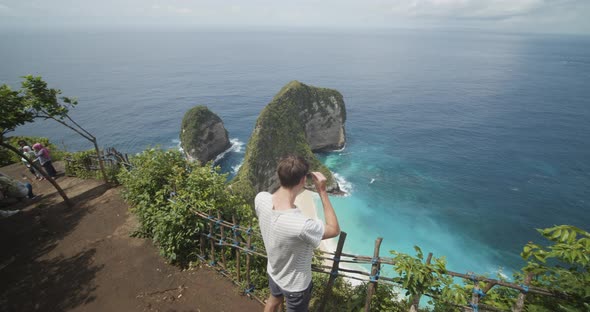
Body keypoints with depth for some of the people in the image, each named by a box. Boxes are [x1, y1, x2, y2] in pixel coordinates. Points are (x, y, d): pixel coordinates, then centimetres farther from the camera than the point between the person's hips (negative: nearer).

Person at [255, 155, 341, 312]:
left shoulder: (260, 199, -27)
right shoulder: (301, 225, -45)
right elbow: (334, 230, -24)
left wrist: (287, 180, -13)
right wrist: (323, 192, -25)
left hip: (273, 271, 5)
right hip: (295, 284, -4)